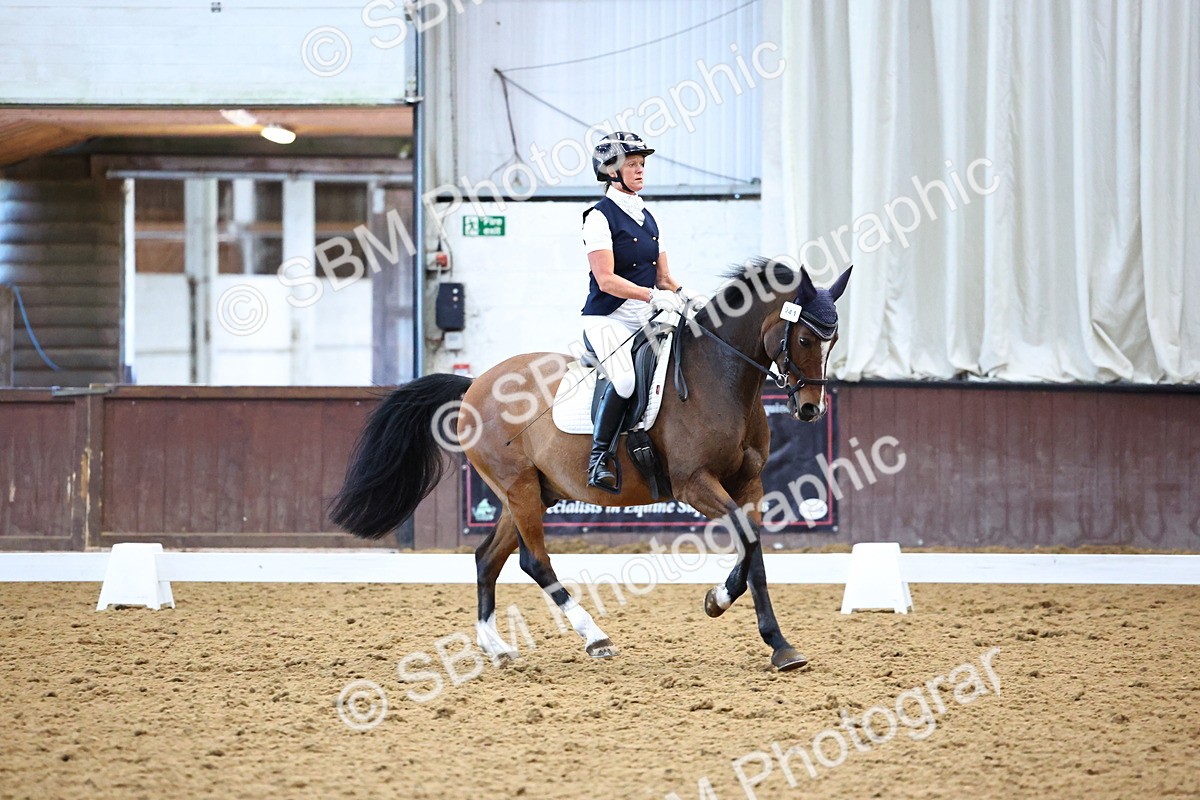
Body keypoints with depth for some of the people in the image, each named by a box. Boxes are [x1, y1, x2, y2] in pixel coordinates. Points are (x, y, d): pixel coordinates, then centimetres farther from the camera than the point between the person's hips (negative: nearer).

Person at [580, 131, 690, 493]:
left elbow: (663, 278, 18)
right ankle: (598, 460, -23)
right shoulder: (600, 217, -6)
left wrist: (682, 296, -4)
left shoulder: (648, 219, 17)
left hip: (645, 324, 8)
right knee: (627, 378, -33)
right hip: (608, 320, -8)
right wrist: (654, 296, -24)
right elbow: (606, 279, -15)